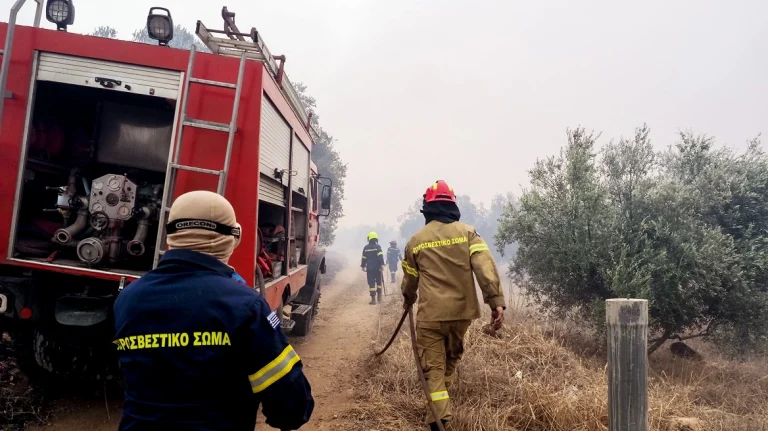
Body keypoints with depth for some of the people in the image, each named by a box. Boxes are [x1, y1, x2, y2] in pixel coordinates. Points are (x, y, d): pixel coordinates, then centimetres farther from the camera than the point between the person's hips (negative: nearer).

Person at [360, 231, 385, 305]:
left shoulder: (366, 247, 3)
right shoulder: (378, 246, -5)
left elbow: (364, 258, 8)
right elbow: (380, 256, -15)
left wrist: (363, 266, 19)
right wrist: (382, 265, -16)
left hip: (370, 268, 1)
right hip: (377, 268, -1)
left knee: (371, 283, 1)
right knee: (379, 282, 15)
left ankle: (373, 299, -3)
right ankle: (379, 297, 18)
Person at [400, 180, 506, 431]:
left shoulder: (416, 240, 1)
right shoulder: (468, 232, 0)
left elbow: (409, 280, 14)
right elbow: (486, 268, -13)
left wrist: (409, 300, 35)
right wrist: (496, 301, -15)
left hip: (430, 314, -2)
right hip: (461, 310, 3)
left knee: (433, 366, 5)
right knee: (452, 358, 24)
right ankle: (441, 409, 40)